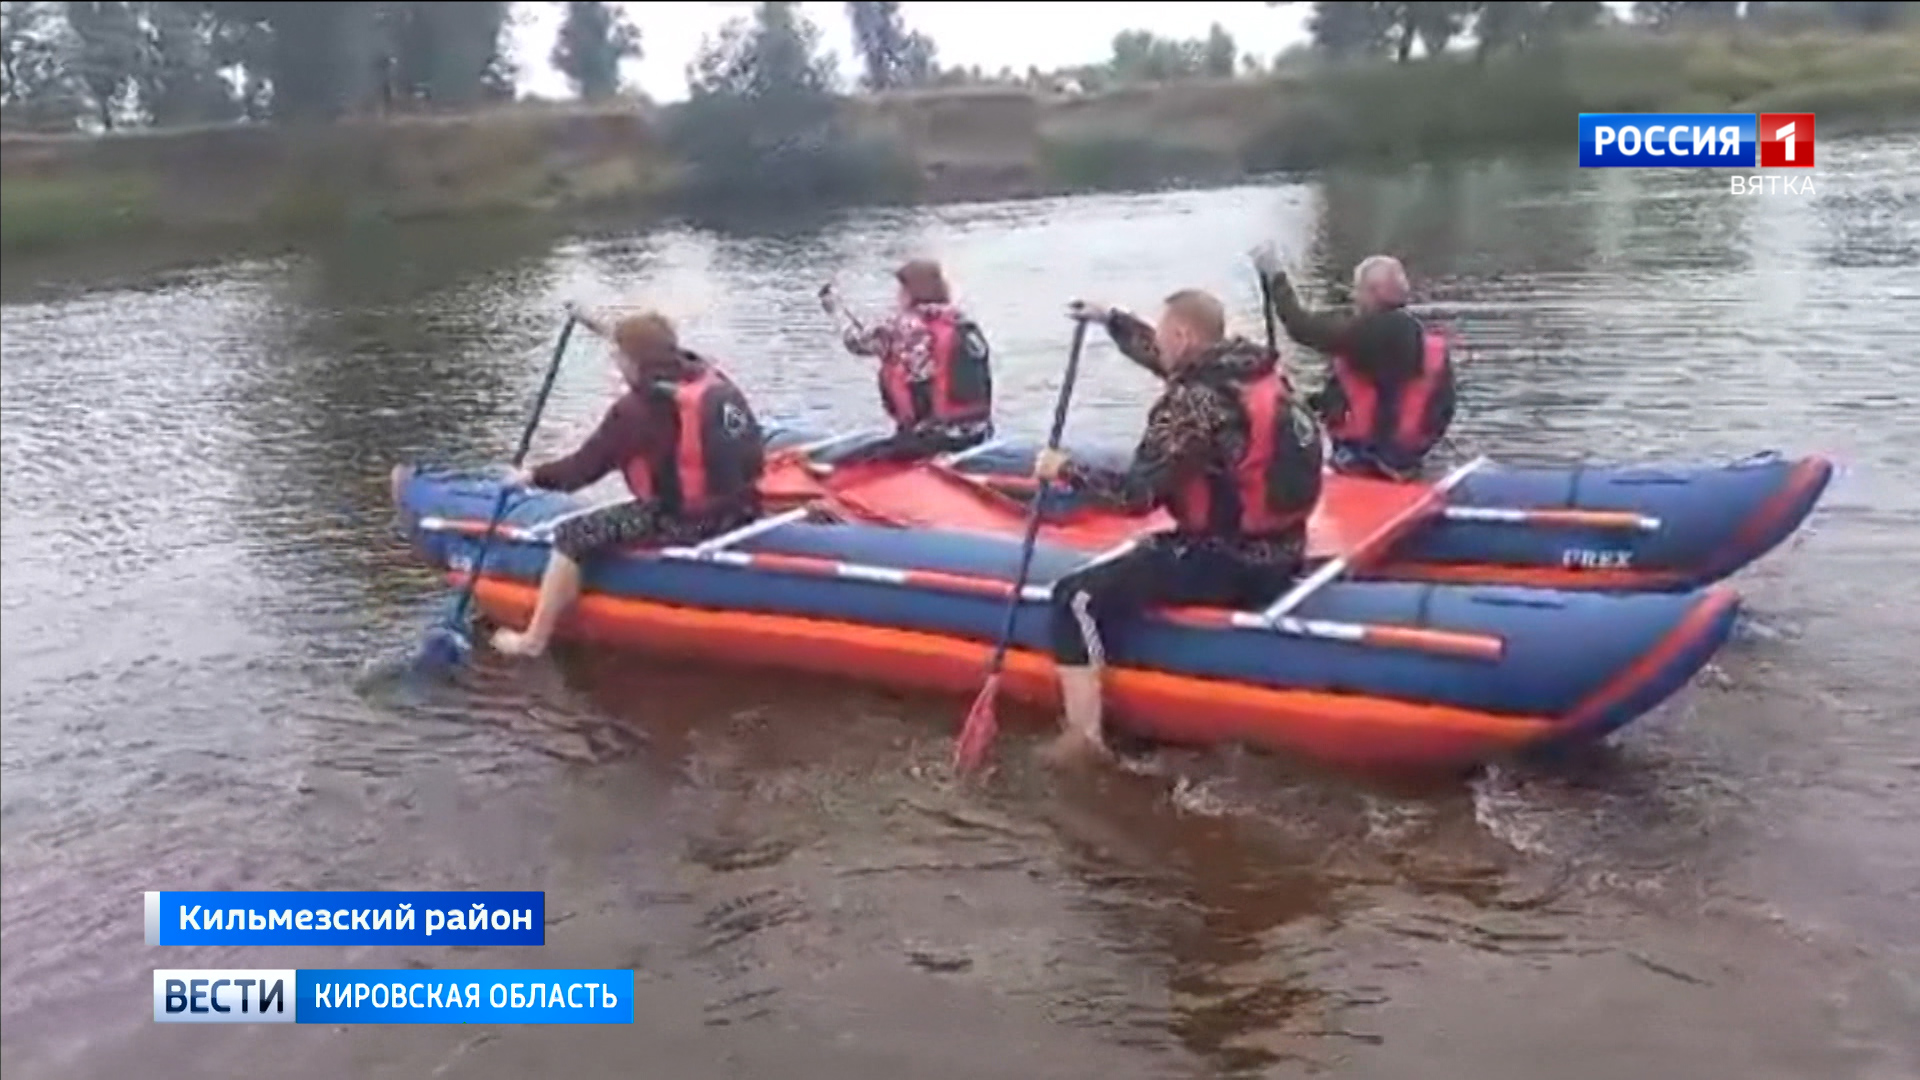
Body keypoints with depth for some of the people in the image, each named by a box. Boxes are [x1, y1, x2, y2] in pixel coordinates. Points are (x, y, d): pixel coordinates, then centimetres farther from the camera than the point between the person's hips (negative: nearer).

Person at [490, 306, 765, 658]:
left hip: (684, 521, -8)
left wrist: (534, 476, 9)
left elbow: (585, 467, -6)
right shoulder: (709, 376, 5)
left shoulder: (637, 410, -13)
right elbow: (659, 354, 28)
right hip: (740, 508, 8)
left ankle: (533, 639, 8)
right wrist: (622, 336, 39)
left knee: (572, 537, 1)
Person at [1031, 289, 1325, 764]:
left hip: (1228, 564, -9)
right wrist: (1112, 319, 30)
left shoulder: (1193, 402, -19)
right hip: (1280, 554, 9)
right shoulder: (1254, 369, 6)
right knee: (1144, 553, 35)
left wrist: (1066, 469, -7)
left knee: (1075, 597, -8)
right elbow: (1167, 360, 24)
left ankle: (1083, 736, -11)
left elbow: (1138, 493, -19)